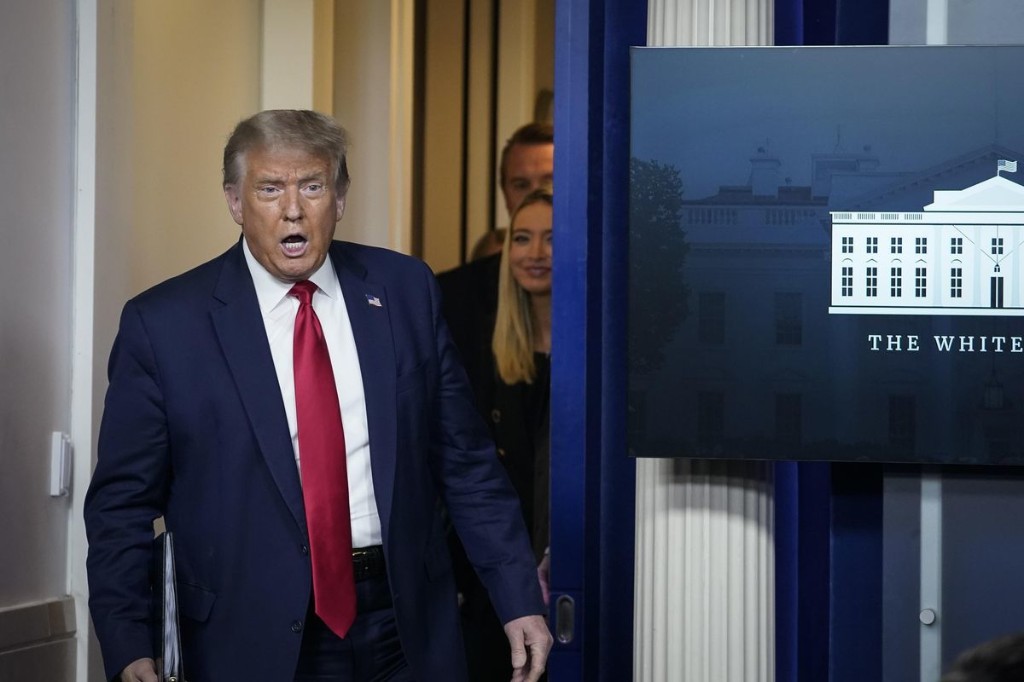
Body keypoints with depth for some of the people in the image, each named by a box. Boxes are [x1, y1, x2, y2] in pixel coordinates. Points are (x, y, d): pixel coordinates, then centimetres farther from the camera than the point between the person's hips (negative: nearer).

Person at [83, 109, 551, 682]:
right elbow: (123, 502, -2)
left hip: (406, 632, 3)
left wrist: (519, 600, 3)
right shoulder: (164, 323, -4)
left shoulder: (406, 290, 4)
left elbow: (466, 462, 7)